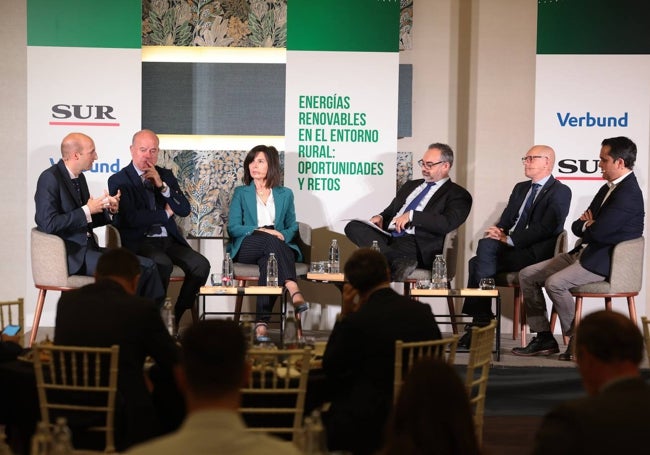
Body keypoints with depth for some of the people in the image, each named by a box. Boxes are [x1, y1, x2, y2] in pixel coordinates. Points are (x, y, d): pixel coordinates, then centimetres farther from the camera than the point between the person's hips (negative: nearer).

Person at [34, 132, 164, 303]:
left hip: (87, 249, 8)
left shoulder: (79, 177, 15)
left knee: (146, 266, -9)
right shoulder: (50, 178, -11)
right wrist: (87, 210, -16)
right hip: (69, 255, -8)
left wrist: (109, 210, 3)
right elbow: (49, 224, -20)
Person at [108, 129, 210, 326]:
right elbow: (132, 218, -14)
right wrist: (165, 213, -4)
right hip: (139, 242, -5)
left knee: (201, 264, -18)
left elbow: (184, 210, 3)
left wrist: (162, 185, -8)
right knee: (163, 264, -34)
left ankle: (176, 316, -3)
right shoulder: (119, 180, -1)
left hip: (168, 240, 5)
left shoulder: (166, 176, 15)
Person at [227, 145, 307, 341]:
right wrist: (259, 231, -13)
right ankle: (295, 293, -56)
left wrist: (283, 235, -8)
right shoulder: (241, 193, 14)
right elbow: (233, 228, 3)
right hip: (246, 248, -1)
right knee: (272, 241, -37)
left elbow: (292, 227, 18)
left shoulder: (285, 194, 18)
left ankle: (262, 323, -52)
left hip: (273, 248, 1)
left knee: (269, 261, -38)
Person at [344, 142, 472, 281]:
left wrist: (412, 215, -16)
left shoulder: (458, 195, 6)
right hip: (388, 237, 8)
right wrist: (381, 217, 7)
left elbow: (448, 224, -11)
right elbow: (390, 211, 32)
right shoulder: (410, 185, 29)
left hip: (416, 246, -8)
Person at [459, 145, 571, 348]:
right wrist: (498, 232, -6)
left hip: (535, 253, -7)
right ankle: (480, 323, -20)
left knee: (486, 246, -28)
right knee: (478, 259, -21)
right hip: (513, 248, 7)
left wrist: (508, 239, -18)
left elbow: (545, 229, -14)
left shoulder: (560, 192, -1)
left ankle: (481, 321, -22)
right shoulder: (521, 188, 25)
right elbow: (506, 220, 20)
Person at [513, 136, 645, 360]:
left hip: (605, 262, -10)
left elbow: (598, 232, -25)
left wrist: (586, 226, -2)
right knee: (527, 274, 2)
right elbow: (576, 227, 18)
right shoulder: (608, 188, 16)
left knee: (554, 282, -29)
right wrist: (587, 225, -5)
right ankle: (544, 338, 3)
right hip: (584, 253, 10)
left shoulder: (628, 193, -17)